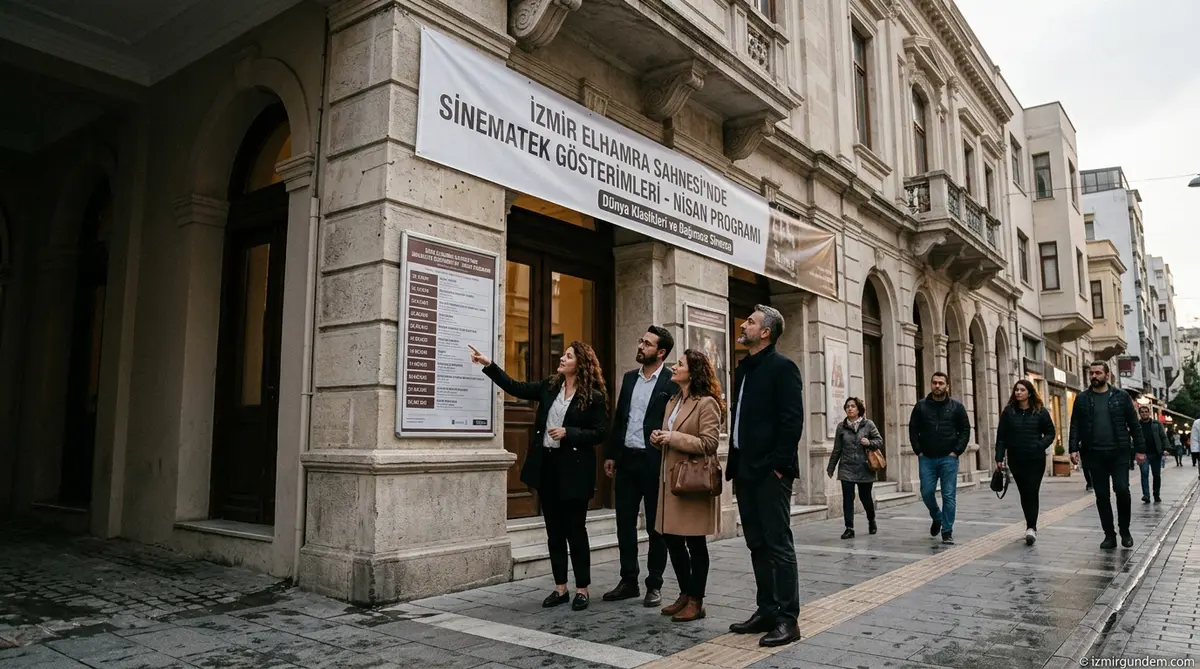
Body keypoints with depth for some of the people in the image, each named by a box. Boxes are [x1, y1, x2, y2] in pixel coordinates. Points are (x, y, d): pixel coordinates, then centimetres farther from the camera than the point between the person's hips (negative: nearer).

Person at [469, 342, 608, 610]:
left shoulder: (594, 396, -8)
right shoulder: (549, 385, 7)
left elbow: (600, 433, -9)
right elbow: (515, 388, 8)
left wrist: (568, 433, -18)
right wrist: (489, 365, 4)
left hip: (573, 469, -5)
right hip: (546, 464, 5)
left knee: (575, 529, 3)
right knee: (554, 530, 11)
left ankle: (582, 589, 16)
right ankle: (560, 587, 21)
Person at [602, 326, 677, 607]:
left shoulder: (672, 382, -8)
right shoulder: (629, 378, 11)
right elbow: (619, 418, 14)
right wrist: (611, 454, 11)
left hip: (654, 461, -6)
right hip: (626, 459, 6)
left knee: (656, 526, 7)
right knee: (625, 523, 11)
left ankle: (654, 585, 18)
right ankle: (628, 581, 23)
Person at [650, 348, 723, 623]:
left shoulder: (707, 403, -11)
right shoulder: (673, 402, 16)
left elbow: (709, 443, -18)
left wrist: (673, 437, -19)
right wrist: (658, 438, 3)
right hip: (671, 479, 9)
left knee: (695, 543, 2)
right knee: (672, 539, 12)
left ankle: (696, 601, 13)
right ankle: (685, 594, 27)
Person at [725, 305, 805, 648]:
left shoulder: (782, 367, -8)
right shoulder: (744, 368, 16)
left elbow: (792, 420, -15)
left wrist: (779, 465, -18)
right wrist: (735, 464, 12)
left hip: (769, 472, -8)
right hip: (745, 471, 8)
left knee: (778, 544, -2)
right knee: (758, 545, 13)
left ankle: (787, 619, 6)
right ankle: (766, 611, 22)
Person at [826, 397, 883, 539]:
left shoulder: (868, 424, 0)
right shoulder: (841, 426, 4)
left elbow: (880, 441, 5)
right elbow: (837, 449, 9)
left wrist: (869, 443, -17)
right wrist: (830, 467, 11)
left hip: (864, 468, -1)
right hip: (846, 469, 1)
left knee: (865, 497, 10)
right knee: (847, 499, -5)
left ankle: (871, 521, 37)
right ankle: (849, 528, -1)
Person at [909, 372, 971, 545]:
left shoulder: (956, 406, 2)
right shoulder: (921, 406, 4)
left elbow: (965, 430, 2)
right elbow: (913, 430, 6)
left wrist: (957, 451, -7)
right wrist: (918, 451, -1)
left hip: (948, 458, -1)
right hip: (926, 458, 1)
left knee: (949, 495, -1)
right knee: (926, 492, 2)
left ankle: (947, 532, 7)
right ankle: (937, 518, 30)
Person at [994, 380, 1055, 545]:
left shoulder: (1040, 412, 1)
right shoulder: (1008, 412, 3)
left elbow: (1050, 433, 5)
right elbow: (1001, 437, 2)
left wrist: (1040, 445, -13)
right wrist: (999, 458, -3)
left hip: (1036, 459, -2)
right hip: (1016, 459, 2)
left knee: (1032, 493, -8)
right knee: (1024, 493, 9)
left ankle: (1031, 527, -10)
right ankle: (1031, 526, 19)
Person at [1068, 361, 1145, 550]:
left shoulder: (1121, 396, 3)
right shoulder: (1082, 399, 5)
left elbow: (1133, 424, 3)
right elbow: (1075, 426, 3)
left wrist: (1140, 449, -2)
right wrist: (1074, 449, -7)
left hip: (1119, 453, -1)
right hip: (1094, 454, 1)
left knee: (1122, 490, -10)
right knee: (1101, 496, 5)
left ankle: (1124, 530, 12)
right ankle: (1109, 535, 14)